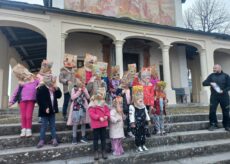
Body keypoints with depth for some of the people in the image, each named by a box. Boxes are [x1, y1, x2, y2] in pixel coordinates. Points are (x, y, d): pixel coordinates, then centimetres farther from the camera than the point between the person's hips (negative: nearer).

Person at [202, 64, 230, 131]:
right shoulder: (211, 75, 8)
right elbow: (204, 83, 3)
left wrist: (223, 91, -16)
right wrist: (210, 83, -17)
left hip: (224, 96, -1)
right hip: (214, 96, 1)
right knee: (212, 111, -5)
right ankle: (213, 124, 8)